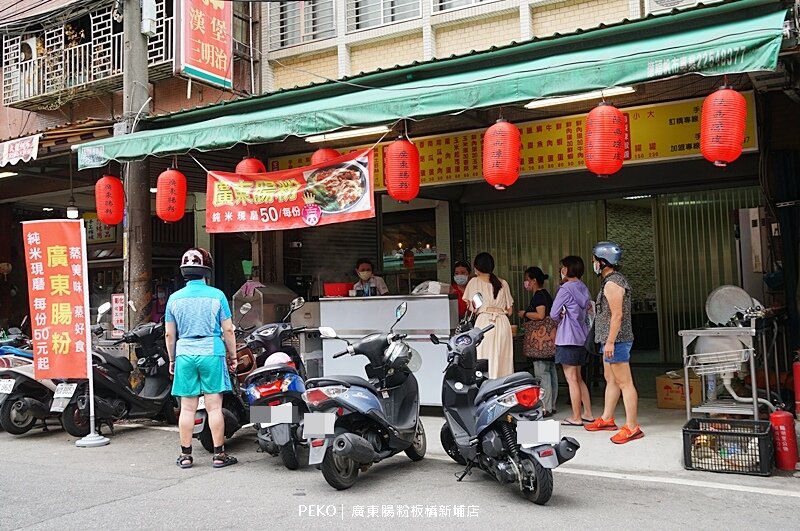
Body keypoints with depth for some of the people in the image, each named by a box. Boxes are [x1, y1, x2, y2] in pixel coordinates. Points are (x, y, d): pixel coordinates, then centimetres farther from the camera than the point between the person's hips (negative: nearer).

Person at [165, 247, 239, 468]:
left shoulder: (174, 298, 5)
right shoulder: (216, 295, -3)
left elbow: (169, 334, 8)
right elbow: (228, 330, -2)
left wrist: (172, 359, 19)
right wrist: (232, 356, 8)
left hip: (185, 354, 3)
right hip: (211, 352, -2)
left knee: (187, 407, 7)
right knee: (214, 407, 1)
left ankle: (185, 455, 14)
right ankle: (219, 454, 6)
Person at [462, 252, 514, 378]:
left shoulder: (474, 282, 7)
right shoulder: (502, 283, 15)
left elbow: (471, 307, 3)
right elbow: (509, 310, 14)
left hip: (483, 322, -3)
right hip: (503, 323, 3)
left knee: (483, 362, -3)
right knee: (503, 359, 5)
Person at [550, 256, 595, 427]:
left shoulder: (566, 289, -13)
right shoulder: (584, 288, 11)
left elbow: (553, 314, -11)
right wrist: (567, 314, 6)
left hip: (567, 339, -8)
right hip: (581, 337, 8)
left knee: (571, 379, -2)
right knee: (578, 378, 16)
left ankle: (576, 417, 3)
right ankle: (588, 414, 18)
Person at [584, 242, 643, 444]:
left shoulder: (612, 283, -16)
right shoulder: (614, 280, 16)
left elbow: (617, 314, -22)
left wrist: (610, 341, -23)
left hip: (616, 340, -11)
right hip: (611, 340, 11)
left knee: (624, 383, -8)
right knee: (611, 380, 17)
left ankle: (632, 427, -6)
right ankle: (607, 419, 27)